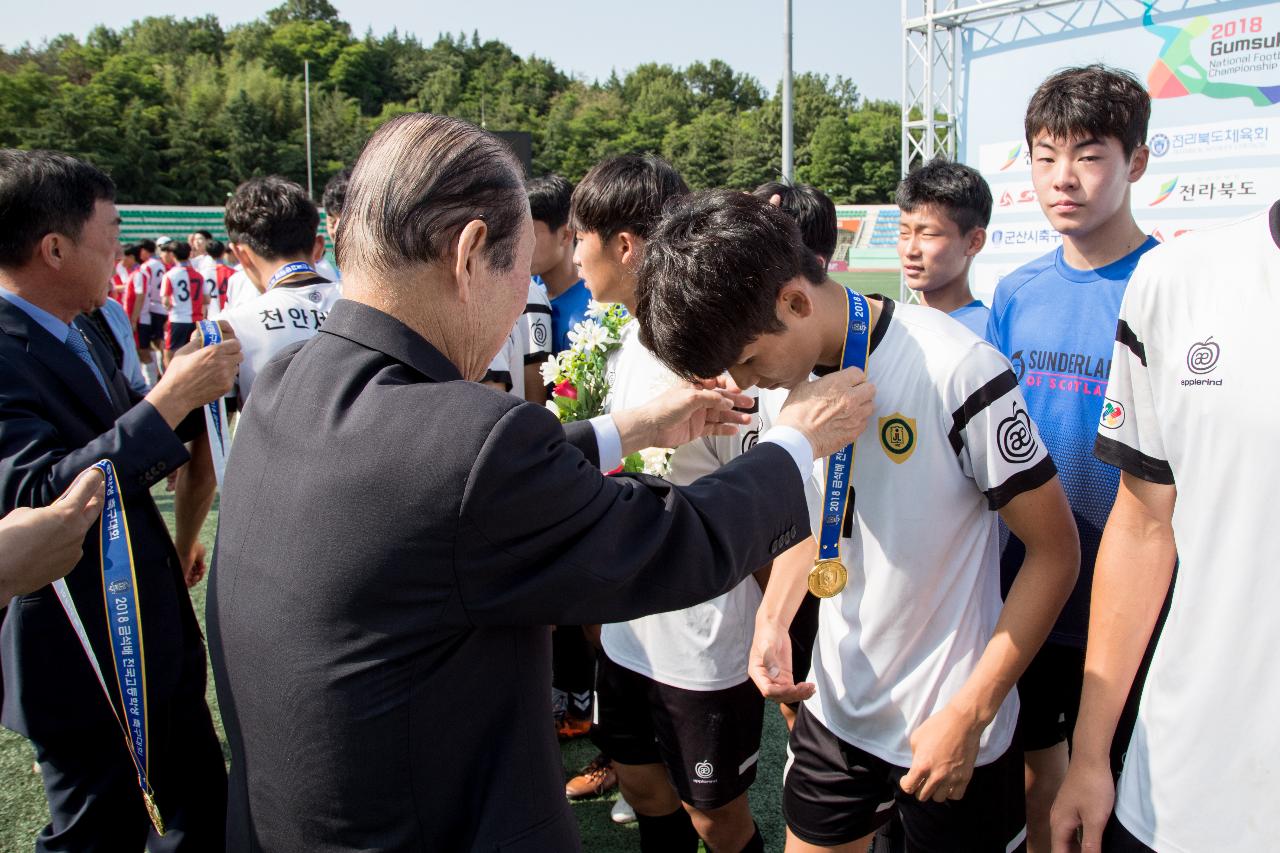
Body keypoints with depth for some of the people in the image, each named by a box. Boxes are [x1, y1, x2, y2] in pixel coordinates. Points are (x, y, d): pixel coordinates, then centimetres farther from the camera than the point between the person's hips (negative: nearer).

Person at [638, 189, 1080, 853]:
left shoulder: (956, 371, -23)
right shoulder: (787, 373, -4)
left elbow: (1054, 550, -15)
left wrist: (969, 715, -16)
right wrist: (772, 616, -5)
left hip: (951, 730, -5)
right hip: (834, 711, 6)